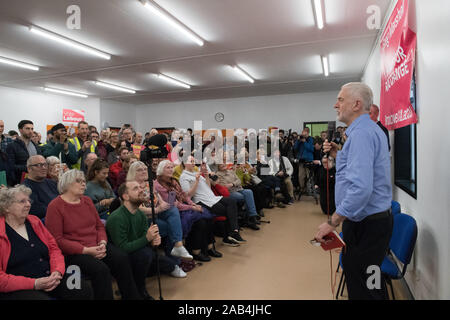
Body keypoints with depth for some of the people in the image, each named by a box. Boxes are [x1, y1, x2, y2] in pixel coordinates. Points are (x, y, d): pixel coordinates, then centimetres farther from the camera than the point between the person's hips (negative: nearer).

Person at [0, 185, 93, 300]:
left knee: (84, 289, -15)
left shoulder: (34, 221, 12)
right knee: (42, 298, -34)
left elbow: (54, 248, 14)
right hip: (18, 289, -5)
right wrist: (34, 284, -19)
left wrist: (57, 271, -4)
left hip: (49, 278, 6)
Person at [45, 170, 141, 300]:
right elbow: (57, 239, -11)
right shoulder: (55, 206, -5)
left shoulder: (87, 200, 14)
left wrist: (102, 243, -5)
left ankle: (132, 296, -7)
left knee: (122, 258, -20)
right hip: (74, 252, -5)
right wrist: (86, 250, -19)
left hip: (97, 246, 6)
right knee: (100, 269, -31)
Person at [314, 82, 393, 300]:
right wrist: (338, 155, 8)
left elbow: (360, 188, -31)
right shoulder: (371, 129, 13)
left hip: (364, 224, -10)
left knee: (361, 289, 3)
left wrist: (332, 222, -25)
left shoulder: (361, 133, -21)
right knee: (371, 283, 23)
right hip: (375, 219, 10)